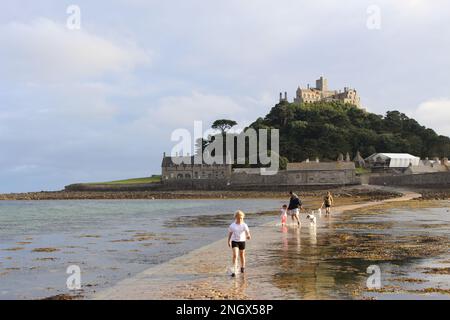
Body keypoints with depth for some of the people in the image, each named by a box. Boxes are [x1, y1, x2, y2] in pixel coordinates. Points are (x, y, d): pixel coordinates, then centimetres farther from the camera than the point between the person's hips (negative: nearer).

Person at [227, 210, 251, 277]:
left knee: (242, 255, 15)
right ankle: (234, 271, -16)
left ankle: (242, 267, 41)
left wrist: (248, 236, -42)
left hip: (242, 241, 1)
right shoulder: (232, 225, -5)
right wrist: (229, 241, 15)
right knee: (235, 255, -14)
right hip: (234, 241, -1)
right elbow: (230, 233, 8)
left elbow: (247, 232, -19)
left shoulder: (244, 225, -8)